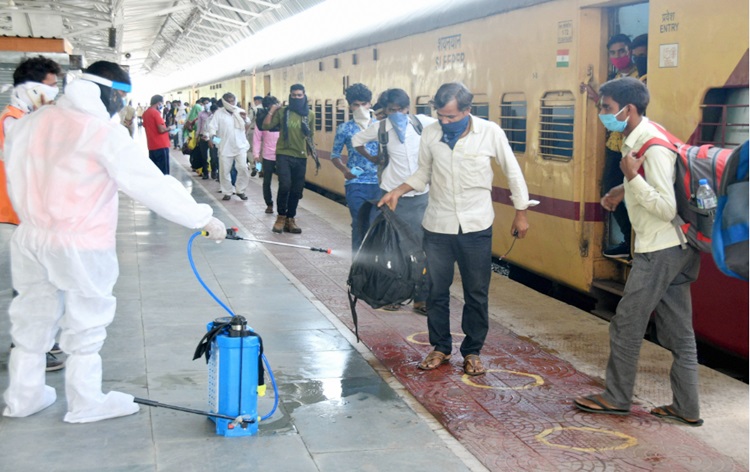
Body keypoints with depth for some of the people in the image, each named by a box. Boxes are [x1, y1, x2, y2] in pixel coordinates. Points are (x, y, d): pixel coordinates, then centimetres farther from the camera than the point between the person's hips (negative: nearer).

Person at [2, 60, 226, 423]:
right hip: (82, 245, -6)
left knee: (33, 318, 19)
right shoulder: (104, 132, -17)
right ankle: (85, 403, 22)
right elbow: (152, 184, -19)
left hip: (32, 237, 6)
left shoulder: (36, 120, 2)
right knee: (85, 324, 10)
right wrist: (203, 219, -14)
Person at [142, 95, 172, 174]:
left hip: (151, 146, 8)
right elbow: (161, 130, -20)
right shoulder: (156, 112, -13)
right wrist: (169, 128, -2)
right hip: (161, 145, -8)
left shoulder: (145, 113, 12)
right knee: (163, 172, -4)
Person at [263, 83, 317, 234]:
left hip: (301, 157, 3)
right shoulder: (282, 111, -1)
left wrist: (312, 150, 12)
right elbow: (266, 126, -1)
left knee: (296, 190, 6)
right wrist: (271, 111, -11)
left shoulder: (310, 114, 5)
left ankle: (290, 219, 20)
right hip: (283, 154, -3)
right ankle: (281, 217, 5)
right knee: (285, 185, -15)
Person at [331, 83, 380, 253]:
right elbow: (335, 155, 9)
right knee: (360, 225, -2)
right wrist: (344, 170, -9)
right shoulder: (344, 129, 3)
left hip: (380, 183, 2)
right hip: (356, 184, -2)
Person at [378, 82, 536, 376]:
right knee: (437, 291, 10)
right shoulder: (430, 134, -5)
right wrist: (398, 191, -5)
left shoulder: (490, 132, -10)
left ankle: (472, 351, 23)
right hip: (438, 227, 2)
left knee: (476, 293, 7)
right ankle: (440, 348, 27)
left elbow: (512, 172, 1)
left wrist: (521, 212, 3)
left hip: (476, 227, -2)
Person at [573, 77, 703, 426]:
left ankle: (616, 398, 17)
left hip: (660, 251, -10)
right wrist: (624, 189, 14)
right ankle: (686, 408, 19)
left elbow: (667, 209, -24)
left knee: (626, 326, 2)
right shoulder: (638, 139, 9)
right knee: (678, 331, 12)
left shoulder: (653, 147, -20)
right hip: (674, 249, 10)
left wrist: (631, 177, -25)